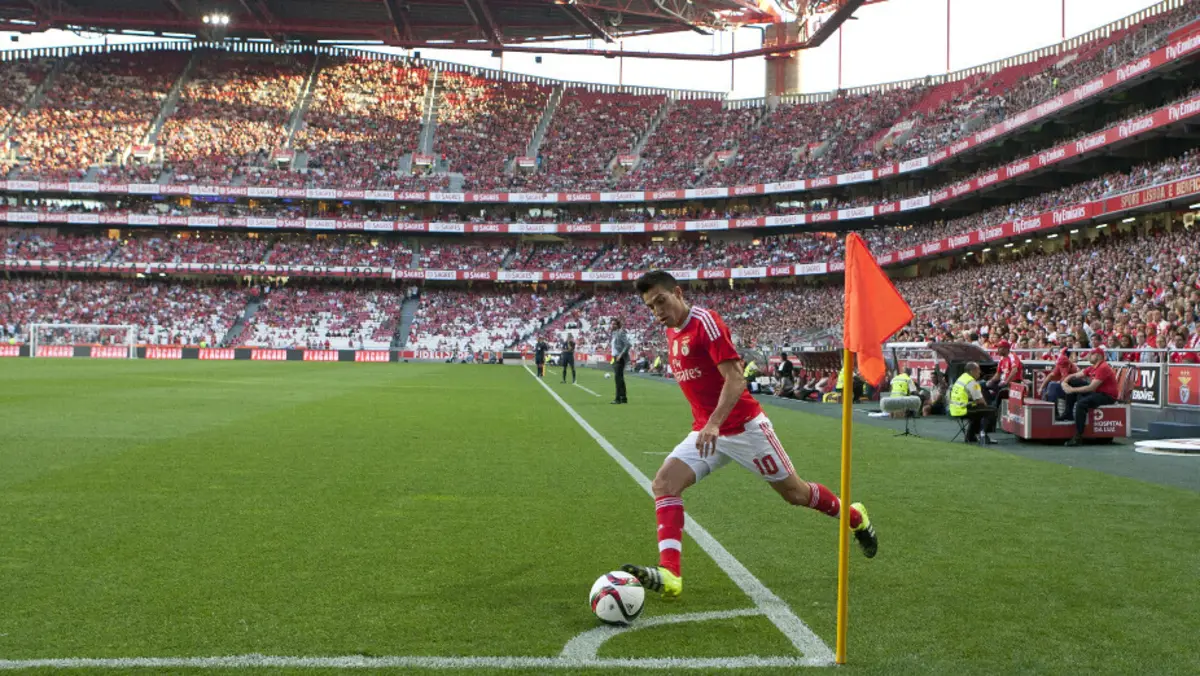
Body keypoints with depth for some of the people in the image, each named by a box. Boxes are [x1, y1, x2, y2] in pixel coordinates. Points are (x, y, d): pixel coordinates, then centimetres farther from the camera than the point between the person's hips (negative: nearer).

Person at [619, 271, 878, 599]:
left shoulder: (706, 322, -17)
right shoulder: (671, 332, 8)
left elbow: (735, 380, -24)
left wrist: (714, 423, -35)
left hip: (744, 427, -7)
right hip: (706, 432, 7)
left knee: (794, 492, 8)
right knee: (663, 483, -16)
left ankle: (855, 517, 37)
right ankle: (669, 574, -25)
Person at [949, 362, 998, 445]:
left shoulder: (962, 377, 14)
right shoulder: (971, 382, -16)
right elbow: (980, 400, -13)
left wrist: (984, 405, 21)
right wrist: (986, 405, 7)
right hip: (963, 411, -10)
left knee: (977, 412, 34)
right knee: (991, 411, -3)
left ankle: (970, 437, 34)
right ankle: (984, 435, -2)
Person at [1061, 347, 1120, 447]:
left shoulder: (1103, 368, -19)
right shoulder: (1092, 368, 9)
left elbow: (1091, 388, -25)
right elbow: (1074, 376, 11)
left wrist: (1072, 390, -21)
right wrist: (1065, 382, -10)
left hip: (1108, 396, -9)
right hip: (1097, 392, 9)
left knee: (1081, 403, -33)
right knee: (1072, 381, 2)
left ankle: (1078, 437, -31)